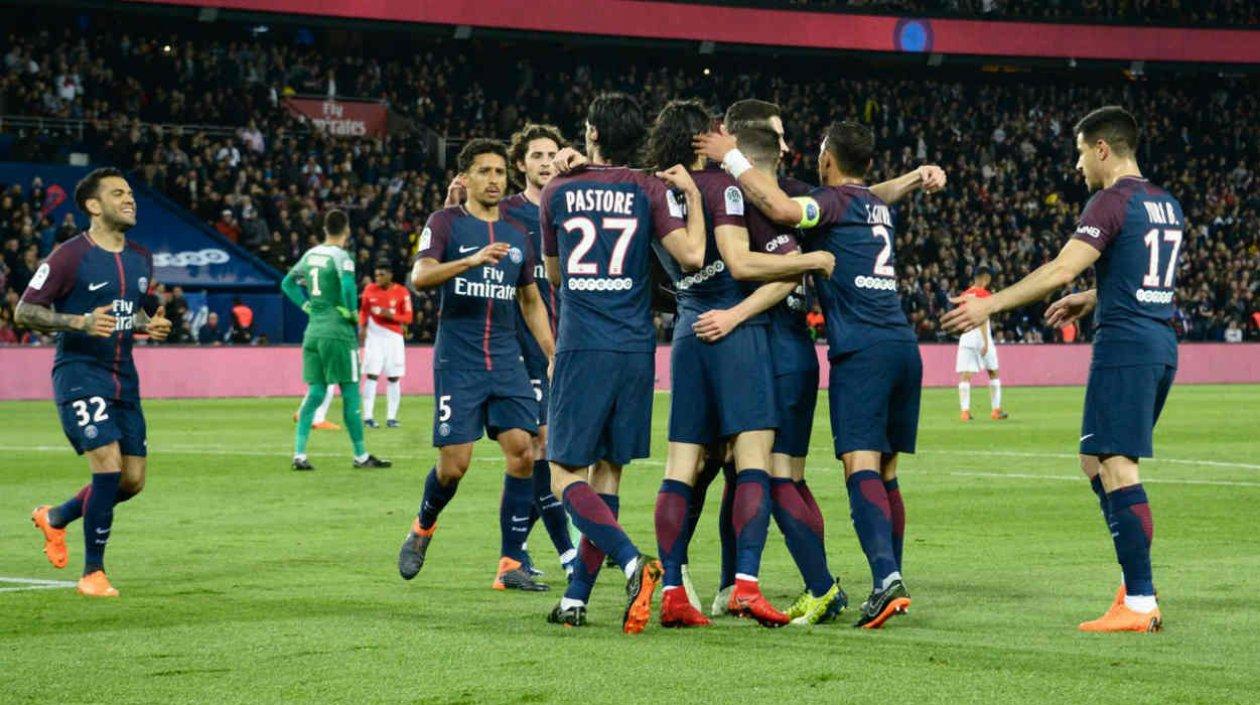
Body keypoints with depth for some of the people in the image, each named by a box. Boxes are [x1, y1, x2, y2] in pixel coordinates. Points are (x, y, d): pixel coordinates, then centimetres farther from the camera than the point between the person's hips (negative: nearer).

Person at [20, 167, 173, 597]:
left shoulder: (140, 259, 10)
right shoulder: (70, 256, -10)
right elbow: (23, 311, -9)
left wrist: (149, 325, 3)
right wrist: (79, 322, -22)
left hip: (123, 377, 7)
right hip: (79, 373, -7)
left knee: (133, 479, 4)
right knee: (108, 465, -18)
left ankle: (54, 518, 31)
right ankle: (92, 574, -4)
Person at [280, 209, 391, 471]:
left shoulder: (311, 254, 11)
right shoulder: (341, 256, -10)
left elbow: (287, 283, 19)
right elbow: (348, 284, -27)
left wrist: (306, 305, 14)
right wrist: (351, 311, -12)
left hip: (313, 331, 6)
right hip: (338, 332, -6)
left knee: (315, 393, 7)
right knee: (350, 393, 2)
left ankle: (299, 453, -4)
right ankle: (361, 456, 9)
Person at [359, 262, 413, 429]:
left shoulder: (402, 292, -3)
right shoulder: (369, 290, 3)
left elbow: (408, 317, -2)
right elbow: (363, 311, 15)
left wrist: (391, 315, -17)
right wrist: (362, 327, -2)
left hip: (394, 337, 0)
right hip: (374, 335, 0)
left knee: (393, 377, 1)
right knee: (372, 375, -8)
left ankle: (391, 417, 7)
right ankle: (368, 416, -9)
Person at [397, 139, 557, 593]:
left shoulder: (517, 235, 15)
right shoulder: (446, 223, 0)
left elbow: (531, 301, 24)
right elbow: (420, 277, -16)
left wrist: (553, 355, 15)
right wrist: (471, 261, -32)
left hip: (506, 360, 4)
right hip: (458, 362, -4)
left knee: (522, 452, -10)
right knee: (454, 464, -8)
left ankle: (510, 565, -4)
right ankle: (423, 528, 24)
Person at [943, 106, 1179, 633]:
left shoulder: (1111, 202, -10)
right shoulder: (1167, 206, 16)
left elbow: (1061, 271, -18)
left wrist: (990, 305, -14)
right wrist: (1092, 300, 38)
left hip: (1125, 345, -9)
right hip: (1161, 344, 9)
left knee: (1116, 468, -9)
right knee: (1095, 461, 16)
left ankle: (1141, 605, -12)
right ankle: (1136, 582, 12)